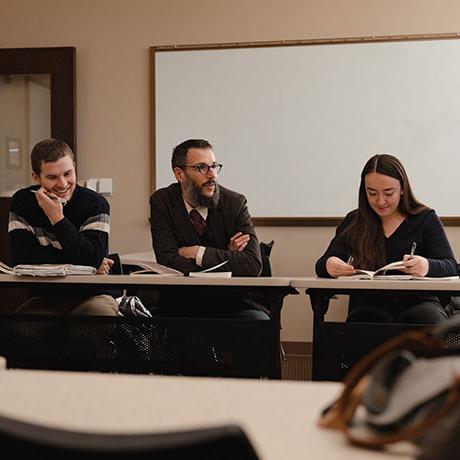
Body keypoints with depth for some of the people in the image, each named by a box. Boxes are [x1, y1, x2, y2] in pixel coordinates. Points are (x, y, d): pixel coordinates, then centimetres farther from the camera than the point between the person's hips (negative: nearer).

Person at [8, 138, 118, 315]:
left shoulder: (95, 204, -8)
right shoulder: (22, 202, -1)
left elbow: (93, 260, -20)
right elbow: (22, 259, -12)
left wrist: (57, 218, -22)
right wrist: (84, 265, -14)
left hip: (92, 296, 0)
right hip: (44, 299, 1)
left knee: (101, 310, -34)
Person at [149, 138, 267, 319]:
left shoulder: (234, 202, -1)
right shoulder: (161, 202, -2)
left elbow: (253, 265, -12)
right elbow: (169, 261, -13)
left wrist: (198, 253, -16)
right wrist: (226, 257, -12)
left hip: (232, 304, 1)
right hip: (182, 303, 0)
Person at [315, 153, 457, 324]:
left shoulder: (425, 219, 7)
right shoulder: (353, 222, 12)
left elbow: (450, 267, -2)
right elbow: (322, 264, 4)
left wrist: (427, 266, -27)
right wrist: (329, 265, -23)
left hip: (417, 302, 1)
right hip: (369, 306, 0)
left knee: (429, 317, -34)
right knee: (363, 317, -36)